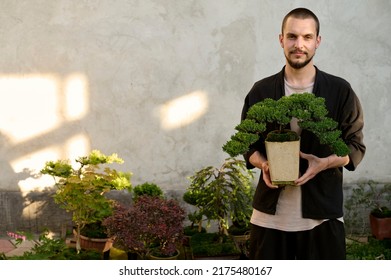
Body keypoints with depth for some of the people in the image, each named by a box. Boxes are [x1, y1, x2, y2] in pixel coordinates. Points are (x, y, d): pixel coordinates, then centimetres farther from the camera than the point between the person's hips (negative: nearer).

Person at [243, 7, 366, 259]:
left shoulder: (340, 91, 0)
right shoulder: (260, 92, 4)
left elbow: (356, 147, 3)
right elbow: (248, 143, 10)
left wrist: (324, 163, -17)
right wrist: (263, 164, -11)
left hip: (322, 212, -1)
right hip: (270, 213, 1)